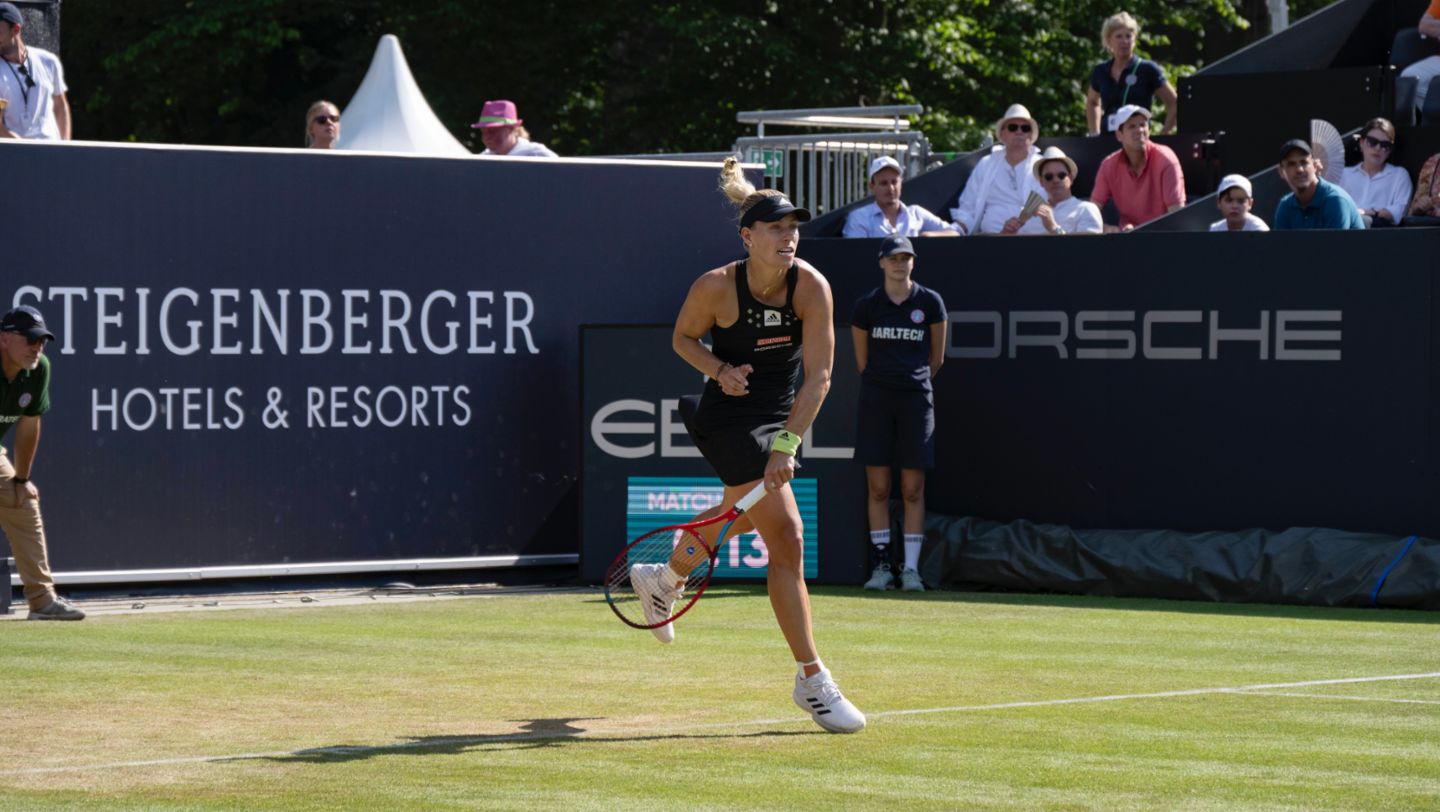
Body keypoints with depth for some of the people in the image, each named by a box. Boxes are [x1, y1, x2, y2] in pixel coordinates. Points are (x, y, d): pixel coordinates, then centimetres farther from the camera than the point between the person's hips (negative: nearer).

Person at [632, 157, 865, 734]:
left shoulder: (812, 287, -18)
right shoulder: (716, 288, -22)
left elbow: (818, 375, -19)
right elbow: (683, 337, -1)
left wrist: (787, 444, -27)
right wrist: (720, 369, -21)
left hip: (782, 416, 5)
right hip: (730, 419, -5)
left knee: (739, 517, 29)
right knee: (787, 538, -15)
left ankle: (661, 579, 60)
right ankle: (813, 681, -12)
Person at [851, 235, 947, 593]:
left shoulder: (930, 302, 2)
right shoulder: (866, 305, 3)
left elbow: (937, 357, 12)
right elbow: (862, 360, 13)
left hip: (916, 401, -1)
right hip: (875, 401, 1)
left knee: (913, 489, -1)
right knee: (877, 487, -1)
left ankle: (911, 568, 2)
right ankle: (881, 565, 5)